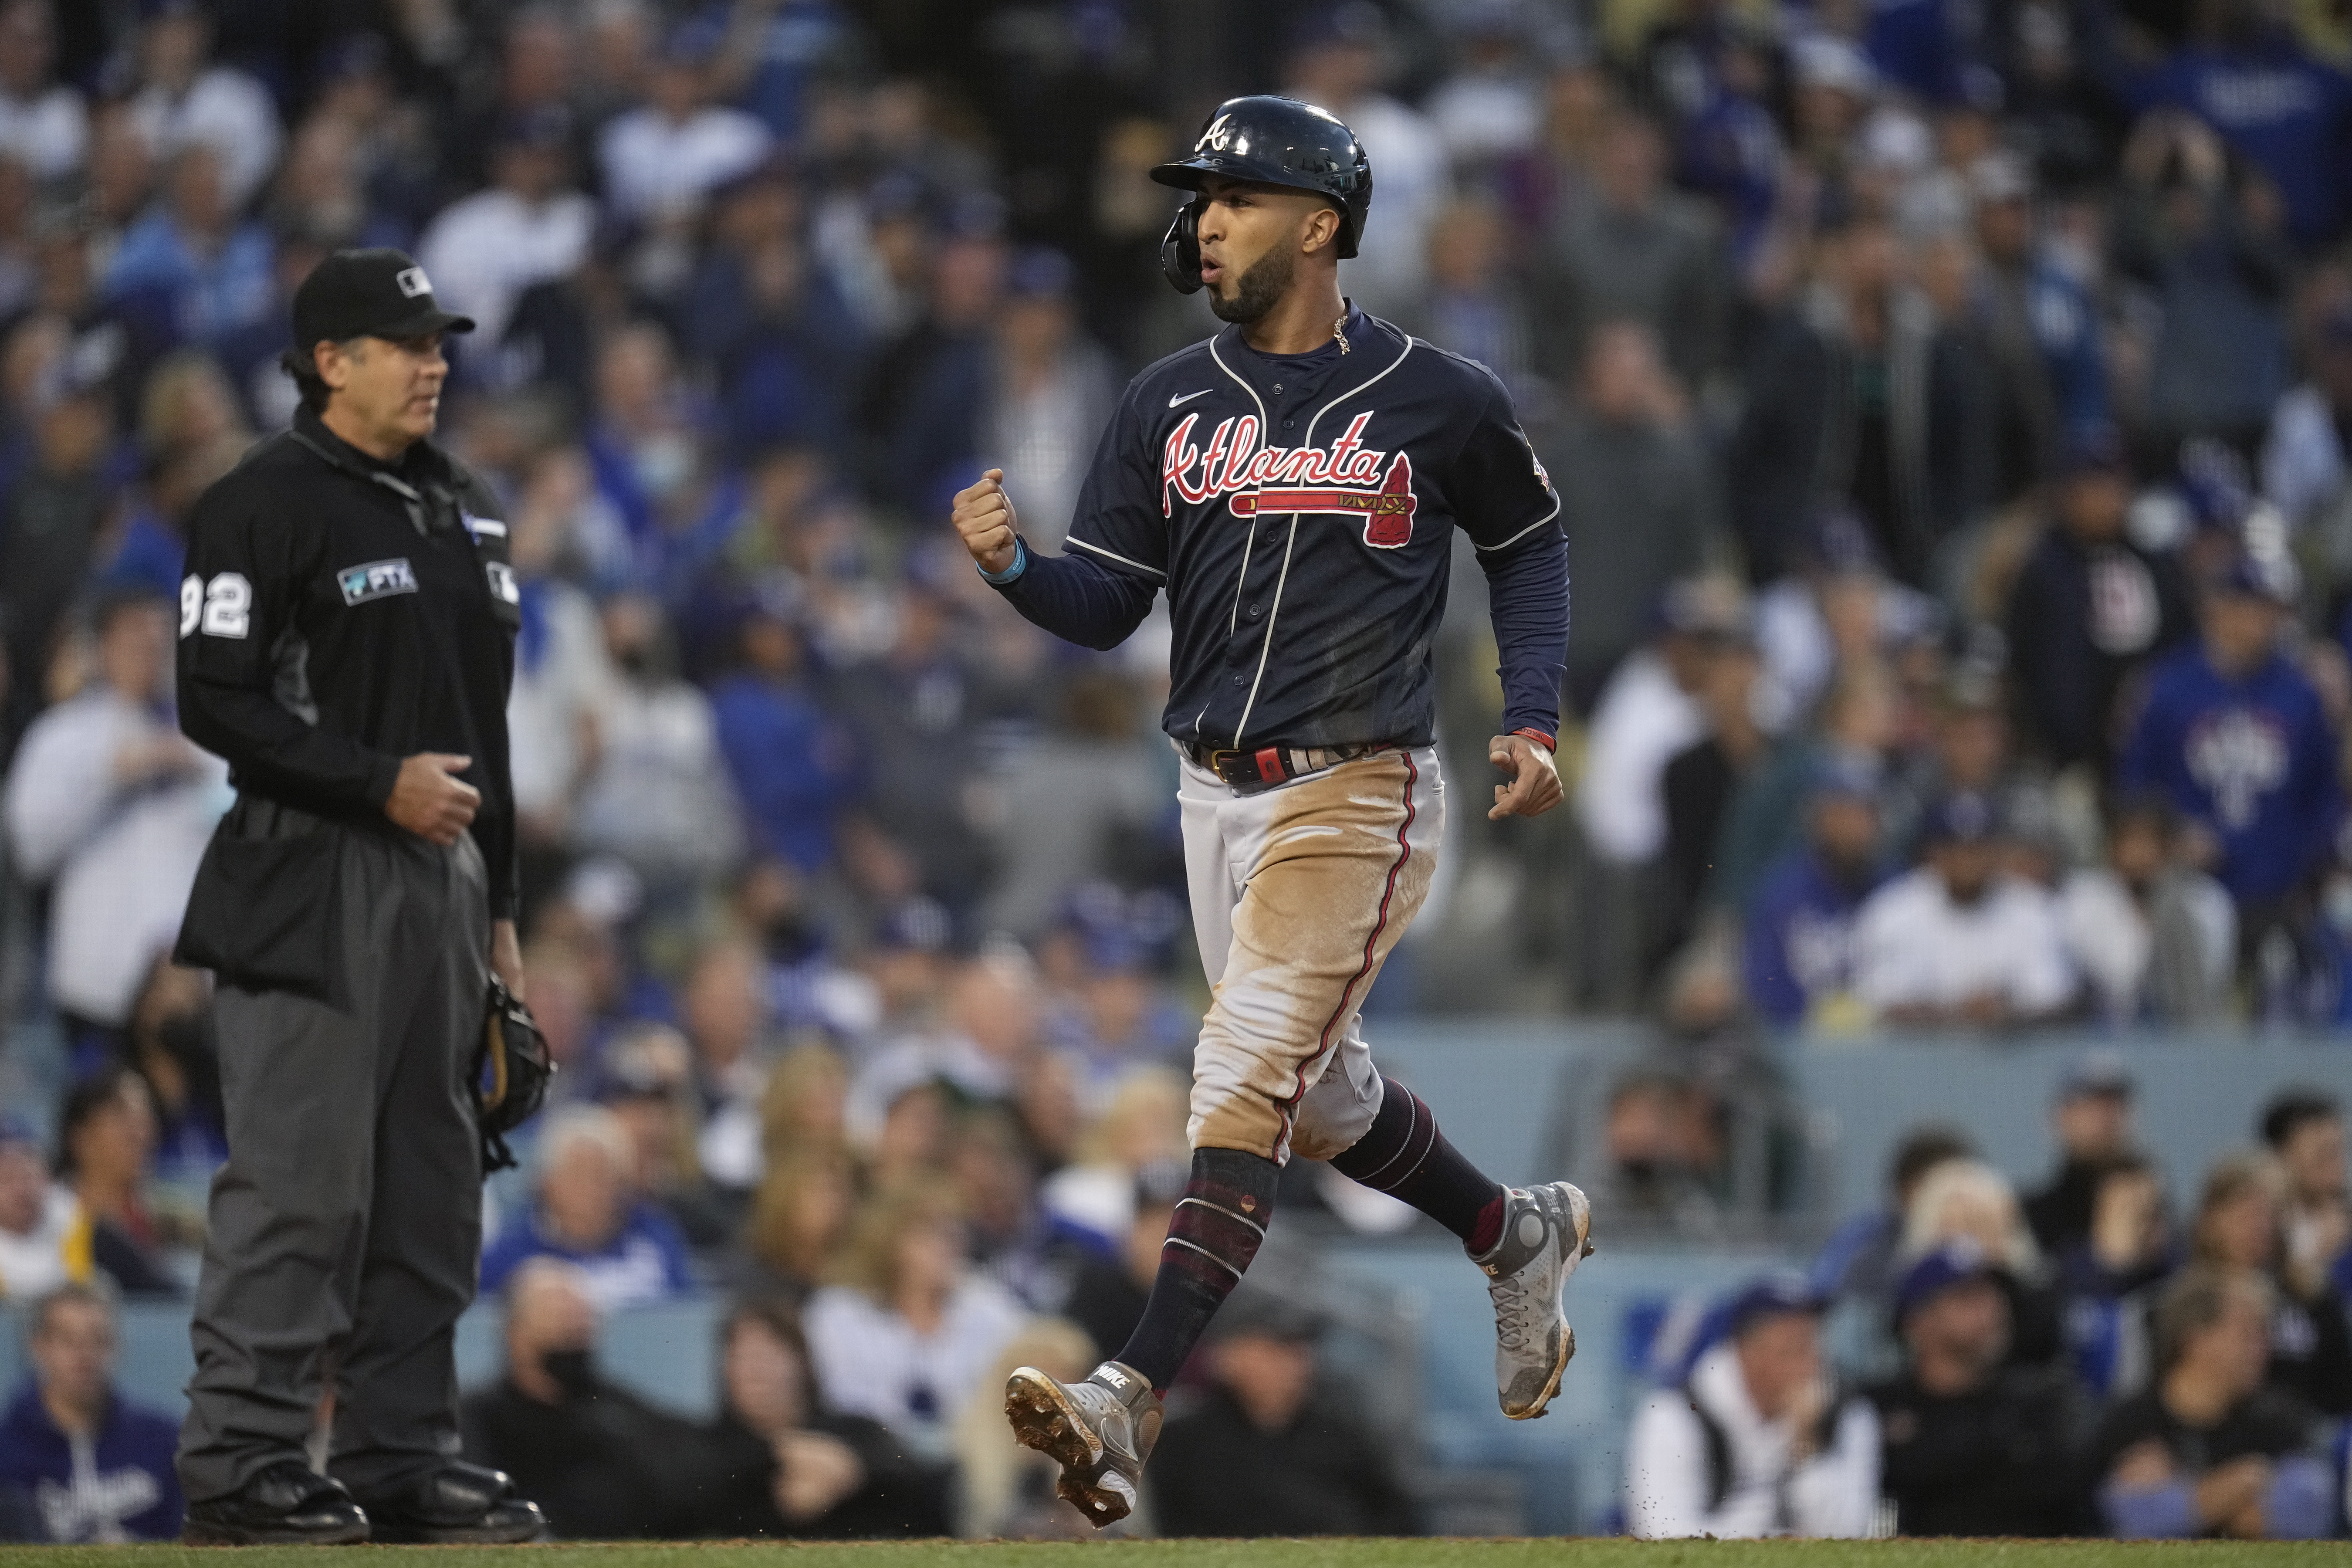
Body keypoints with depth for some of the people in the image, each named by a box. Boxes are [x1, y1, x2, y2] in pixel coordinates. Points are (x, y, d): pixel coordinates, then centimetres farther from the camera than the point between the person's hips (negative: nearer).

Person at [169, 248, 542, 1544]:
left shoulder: (463, 509, 18)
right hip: (313, 887, -8)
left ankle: (401, 1453, 14)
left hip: (443, 879, 8)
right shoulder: (266, 506, -7)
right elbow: (218, 701, -13)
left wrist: (497, 906, 19)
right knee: (299, 1181, -10)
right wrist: (380, 782, -18)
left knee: (430, 1187, 9)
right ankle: (242, 1461, -7)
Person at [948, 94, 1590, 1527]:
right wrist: (1012, 562, -17)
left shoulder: (1439, 403, -5)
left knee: (1246, 1077, -17)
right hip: (1219, 798, 6)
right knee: (1316, 1096, 19)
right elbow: (1107, 605, 4)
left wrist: (1534, 719, 0)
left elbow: (1529, 545, 11)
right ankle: (1521, 1235, 45)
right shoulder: (1171, 405, 6)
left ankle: (1136, 1400, -26)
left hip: (1357, 796, -6)